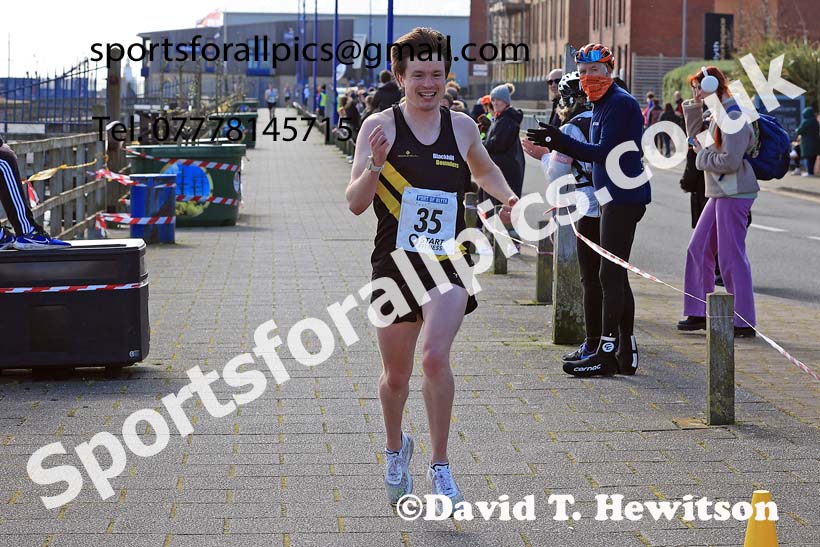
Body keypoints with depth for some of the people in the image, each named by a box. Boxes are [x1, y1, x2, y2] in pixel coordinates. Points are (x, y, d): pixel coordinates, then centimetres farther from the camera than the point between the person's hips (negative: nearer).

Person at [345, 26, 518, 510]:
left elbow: (484, 169, 26)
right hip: (394, 265, 0)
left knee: (435, 356, -22)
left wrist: (507, 195, 7)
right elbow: (355, 203, -8)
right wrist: (375, 164, -25)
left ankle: (440, 466, -8)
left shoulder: (461, 126, 4)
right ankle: (396, 449, 42)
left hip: (449, 263, 0)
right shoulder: (380, 126, -4)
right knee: (397, 374, 13)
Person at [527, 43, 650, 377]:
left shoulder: (620, 104, -13)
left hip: (624, 197, -11)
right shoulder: (601, 105, 18)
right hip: (618, 198, 11)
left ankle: (606, 354, -8)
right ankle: (626, 354, 16)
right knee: (616, 275, 12)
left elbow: (604, 153, -21)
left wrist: (562, 142, -27)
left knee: (611, 275, -10)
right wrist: (557, 146, 14)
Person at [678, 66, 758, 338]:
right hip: (720, 193, 10)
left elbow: (730, 161, -22)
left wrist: (702, 157, -6)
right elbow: (697, 137, 25)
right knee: (698, 249, 12)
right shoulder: (717, 115, 14)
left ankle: (744, 322, -1)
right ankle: (699, 313, 19)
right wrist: (694, 108, 12)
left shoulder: (733, 117, -16)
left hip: (734, 194, -10)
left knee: (732, 257, -6)